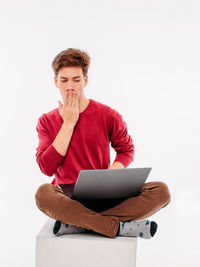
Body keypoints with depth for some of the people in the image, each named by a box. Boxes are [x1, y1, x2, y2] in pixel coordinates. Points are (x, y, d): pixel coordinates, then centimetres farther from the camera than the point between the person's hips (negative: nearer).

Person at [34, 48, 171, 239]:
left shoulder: (108, 116, 1)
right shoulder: (47, 121, 4)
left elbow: (126, 150, 12)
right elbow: (46, 168, -8)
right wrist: (68, 123, -9)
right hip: (67, 197, -1)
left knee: (161, 191, -23)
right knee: (43, 193, -36)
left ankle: (74, 224, -26)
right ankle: (121, 227, -26)